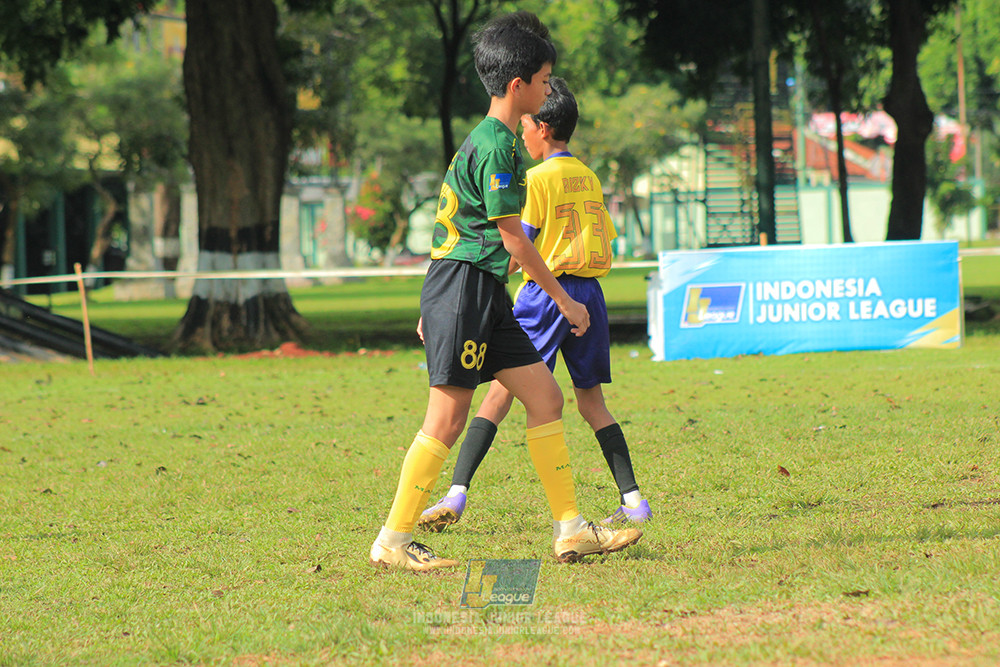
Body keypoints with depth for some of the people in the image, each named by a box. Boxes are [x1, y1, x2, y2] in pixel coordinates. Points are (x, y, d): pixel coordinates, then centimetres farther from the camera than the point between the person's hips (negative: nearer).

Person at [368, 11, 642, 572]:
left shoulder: (494, 141, 18)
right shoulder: (496, 146, -14)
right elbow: (513, 238, -13)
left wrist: (436, 308, 25)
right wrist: (564, 300, -5)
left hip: (484, 295, 10)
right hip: (464, 288, -10)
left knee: (545, 397, 7)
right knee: (448, 417, -9)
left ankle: (571, 530, 8)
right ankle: (393, 541, -4)